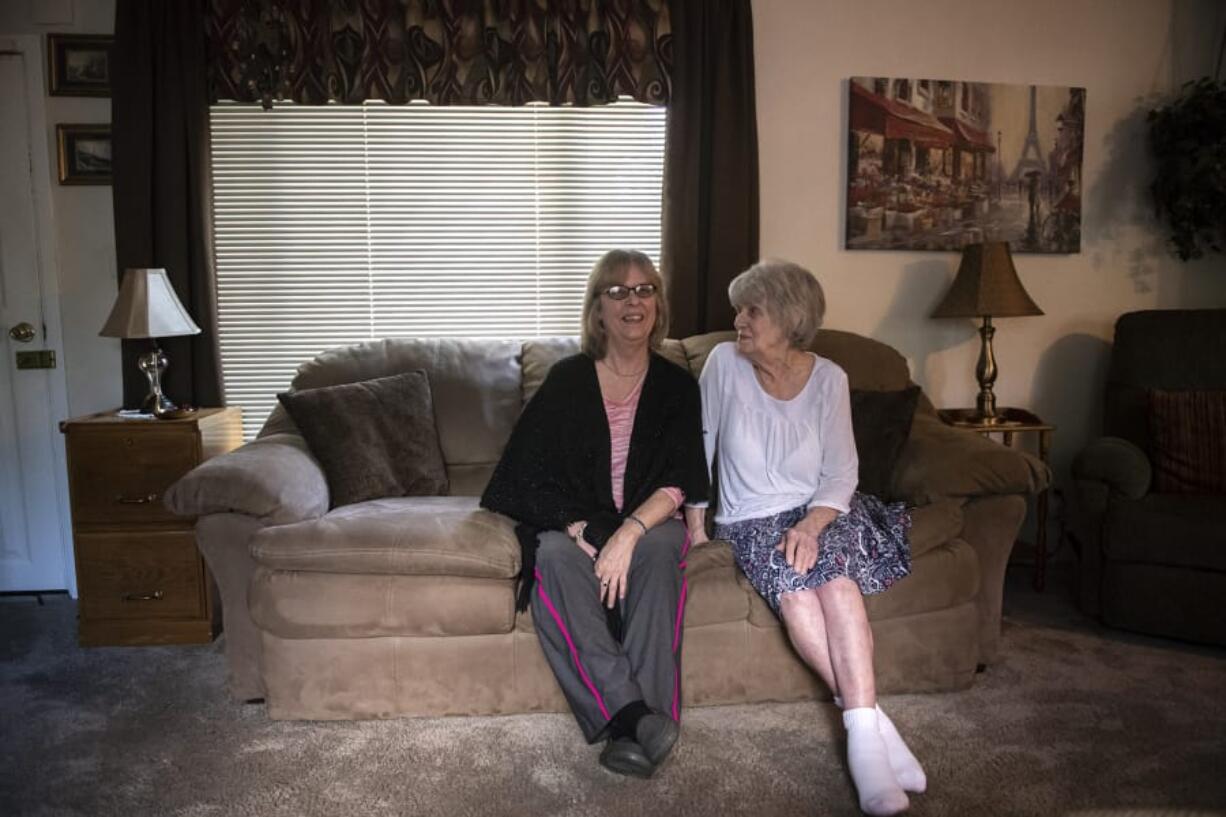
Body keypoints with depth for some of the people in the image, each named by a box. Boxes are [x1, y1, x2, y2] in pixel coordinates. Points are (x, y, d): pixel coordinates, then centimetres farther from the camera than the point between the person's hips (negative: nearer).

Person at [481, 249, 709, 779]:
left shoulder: (677, 387, 4)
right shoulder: (567, 380, 2)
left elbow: (678, 483, -6)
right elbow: (532, 473, -3)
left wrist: (629, 533, -25)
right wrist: (579, 530, -19)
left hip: (648, 522, 0)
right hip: (573, 523, 0)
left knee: (659, 548, -35)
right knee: (554, 557, -34)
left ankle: (629, 728, -37)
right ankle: (632, 712, -42)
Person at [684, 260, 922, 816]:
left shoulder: (829, 379, -4)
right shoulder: (725, 363, -6)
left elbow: (841, 474, -4)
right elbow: (699, 445, 3)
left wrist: (810, 525, -21)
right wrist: (694, 518, 2)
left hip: (820, 513, 1)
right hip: (752, 519, 0)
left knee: (836, 580, -33)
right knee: (794, 593, -31)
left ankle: (862, 734, -31)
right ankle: (875, 723, -24)